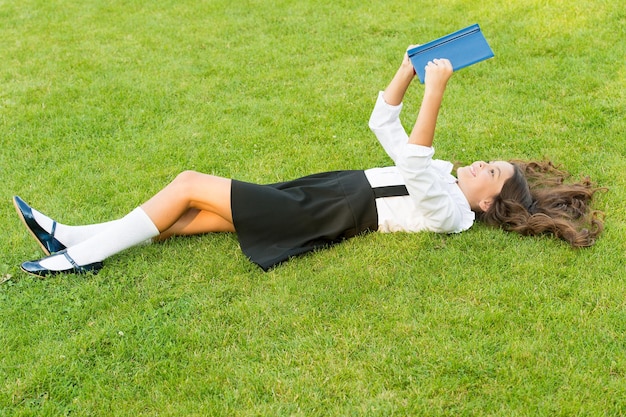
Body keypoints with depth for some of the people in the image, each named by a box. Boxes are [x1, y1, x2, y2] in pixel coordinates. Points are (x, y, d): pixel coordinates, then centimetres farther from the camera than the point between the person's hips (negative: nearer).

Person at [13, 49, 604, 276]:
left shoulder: (449, 211, -13)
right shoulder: (442, 175, 14)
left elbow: (410, 161, -33)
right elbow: (384, 125, 16)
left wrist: (436, 91, -37)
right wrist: (409, 69, 4)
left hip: (321, 215, -8)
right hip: (322, 190, 8)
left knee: (189, 185, -10)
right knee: (198, 211, 2)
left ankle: (84, 255, 1)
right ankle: (79, 240, 7)